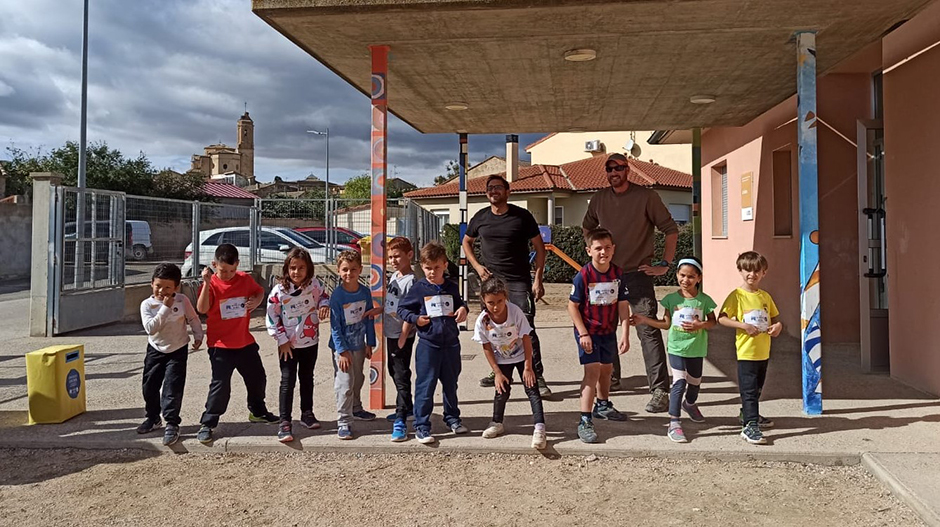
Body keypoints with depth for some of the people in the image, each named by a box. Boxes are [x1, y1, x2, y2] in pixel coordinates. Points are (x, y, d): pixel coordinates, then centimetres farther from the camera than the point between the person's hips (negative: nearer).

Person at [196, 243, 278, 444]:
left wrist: (256, 300, -5)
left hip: (245, 342, 5)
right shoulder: (211, 284, -13)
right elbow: (202, 309, -26)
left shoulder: (245, 279, 0)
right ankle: (207, 424, 6)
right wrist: (207, 283, -35)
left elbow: (259, 291, 18)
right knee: (220, 385, -8)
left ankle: (258, 412, 41)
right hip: (220, 345, -5)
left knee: (257, 378, 18)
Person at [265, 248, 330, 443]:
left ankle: (307, 413, 35)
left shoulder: (314, 284, -8)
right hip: (288, 344, -3)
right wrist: (282, 340, -11)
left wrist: (324, 305, -13)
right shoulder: (279, 291, -16)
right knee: (288, 381, -4)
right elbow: (271, 318, -10)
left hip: (311, 341, 4)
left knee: (307, 378, 19)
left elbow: (324, 296, 11)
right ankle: (285, 423, 1)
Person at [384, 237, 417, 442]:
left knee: (401, 375, -9)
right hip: (390, 332, 10)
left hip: (402, 335, -10)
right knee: (394, 371, 20)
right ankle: (407, 407, 35)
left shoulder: (411, 281, -18)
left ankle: (401, 420, -7)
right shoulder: (394, 276, 10)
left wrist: (403, 337, -21)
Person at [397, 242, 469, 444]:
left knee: (451, 384, 17)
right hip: (428, 344, -4)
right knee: (425, 386, -2)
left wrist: (463, 309, 0)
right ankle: (421, 426, 6)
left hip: (451, 343, 4)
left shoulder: (451, 288, 6)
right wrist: (415, 319, -14)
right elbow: (402, 308, 2)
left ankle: (452, 418, 35)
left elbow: (459, 304, 22)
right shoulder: (419, 288, -4)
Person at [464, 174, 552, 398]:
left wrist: (538, 279, -8)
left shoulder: (522, 216, -2)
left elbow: (540, 247, 1)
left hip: (519, 281, -3)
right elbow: (466, 242, 22)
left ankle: (538, 377, -4)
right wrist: (477, 266, 6)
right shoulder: (480, 218, 6)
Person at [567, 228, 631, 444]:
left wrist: (625, 335, -6)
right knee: (592, 370, -16)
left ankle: (603, 406, 47)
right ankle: (585, 422, -15)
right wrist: (583, 334, -18)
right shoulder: (583, 276, -19)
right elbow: (572, 306, -13)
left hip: (608, 331, 6)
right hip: (588, 332, -5)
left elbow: (623, 305, -3)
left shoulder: (618, 274, -7)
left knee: (606, 369, 22)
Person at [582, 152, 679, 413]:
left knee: (648, 330, -12)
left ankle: (660, 390, -11)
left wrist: (665, 264, -9)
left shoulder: (646, 196, -6)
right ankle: (611, 378, 32)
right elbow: (587, 227, 25)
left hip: (637, 274, -5)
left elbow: (671, 230, -3)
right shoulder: (600, 198, 7)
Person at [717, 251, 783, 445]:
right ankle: (749, 426, -8)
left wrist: (778, 325, -4)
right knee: (748, 390, -8)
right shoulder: (737, 295, -9)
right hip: (746, 352, -7)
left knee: (757, 388, 21)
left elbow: (774, 317, 19)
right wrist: (744, 326, -24)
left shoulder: (765, 296, 9)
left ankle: (748, 414, 40)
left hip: (764, 352, 7)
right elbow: (722, 318, -15)